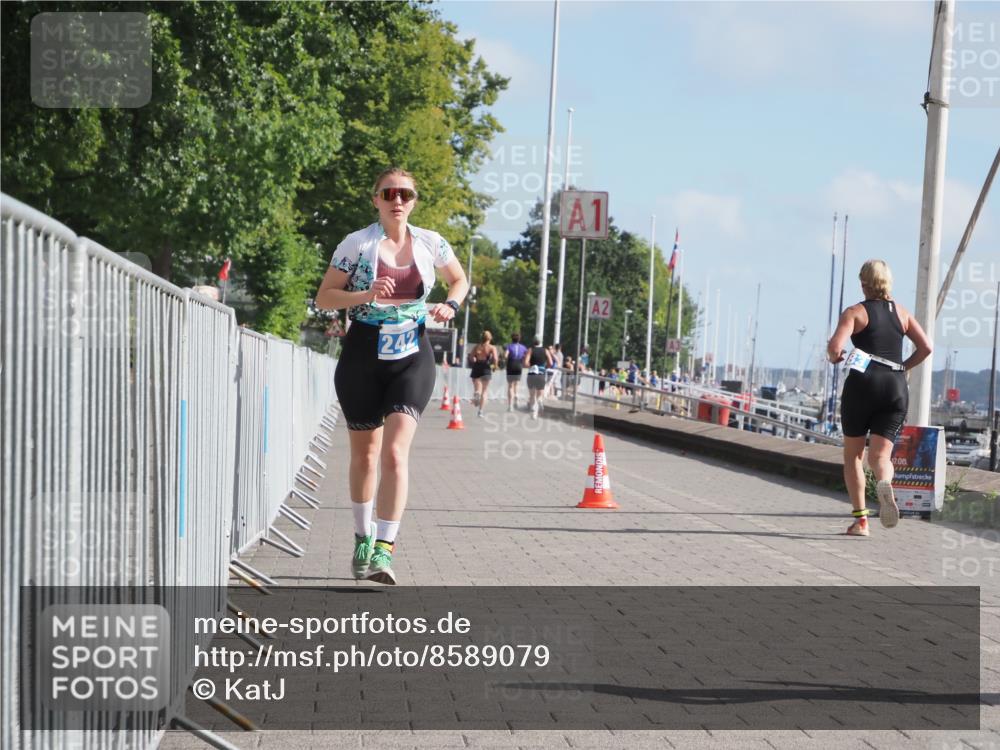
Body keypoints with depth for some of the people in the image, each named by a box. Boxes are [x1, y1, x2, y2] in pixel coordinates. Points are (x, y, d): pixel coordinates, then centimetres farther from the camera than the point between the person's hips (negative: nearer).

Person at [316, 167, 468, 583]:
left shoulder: (431, 244, 4)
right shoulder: (357, 244, -3)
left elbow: (460, 279, 21)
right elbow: (324, 297, -2)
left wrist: (450, 305, -1)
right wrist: (366, 295, -19)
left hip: (411, 358, 0)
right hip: (363, 356, 0)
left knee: (395, 453, -16)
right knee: (364, 454, 12)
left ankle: (383, 549, -19)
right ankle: (363, 538, 32)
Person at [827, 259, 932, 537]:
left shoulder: (855, 312, 0)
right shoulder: (901, 312, 13)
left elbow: (834, 348, -14)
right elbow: (926, 348, 6)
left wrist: (835, 358, 8)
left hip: (862, 385, -3)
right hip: (896, 389, 3)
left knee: (853, 454, 12)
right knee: (880, 454, 0)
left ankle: (860, 519, 5)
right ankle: (884, 484, -36)